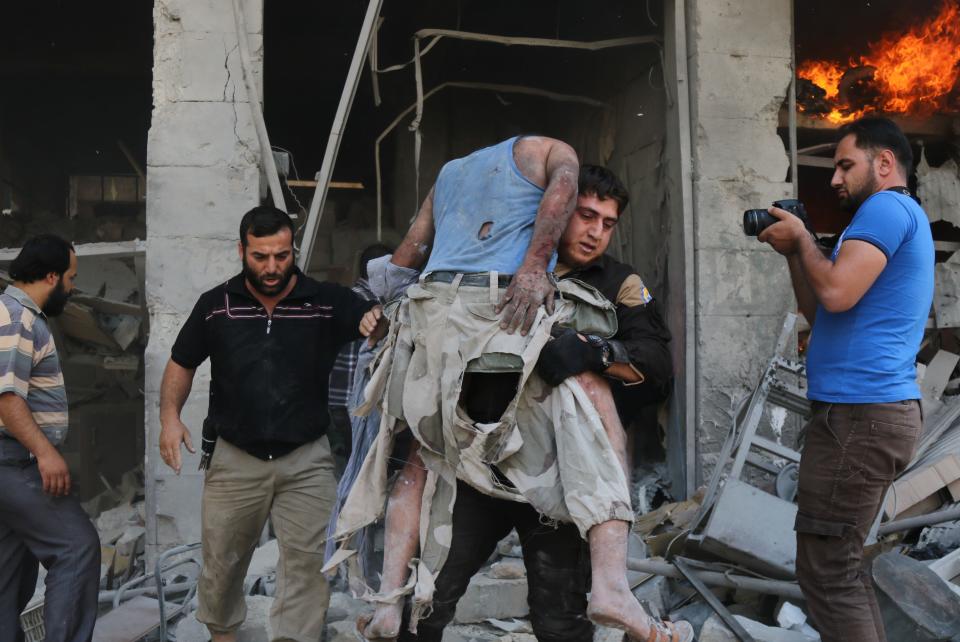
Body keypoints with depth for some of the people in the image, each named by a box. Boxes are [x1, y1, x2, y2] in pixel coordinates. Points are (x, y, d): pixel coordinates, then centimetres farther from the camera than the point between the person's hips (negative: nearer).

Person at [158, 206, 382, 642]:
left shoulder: (327, 302, -5)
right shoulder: (216, 305, 1)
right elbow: (182, 363, 12)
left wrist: (377, 319, -36)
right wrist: (170, 415, -2)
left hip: (306, 459, -1)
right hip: (234, 458, 2)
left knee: (308, 562, -4)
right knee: (222, 561, 16)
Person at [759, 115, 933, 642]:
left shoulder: (887, 207, -7)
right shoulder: (899, 218, 24)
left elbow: (836, 294, -22)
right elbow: (818, 314, 23)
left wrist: (801, 238, -6)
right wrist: (794, 253, 13)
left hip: (859, 414, -11)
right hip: (877, 409, 11)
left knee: (825, 573, -8)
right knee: (842, 565, 16)